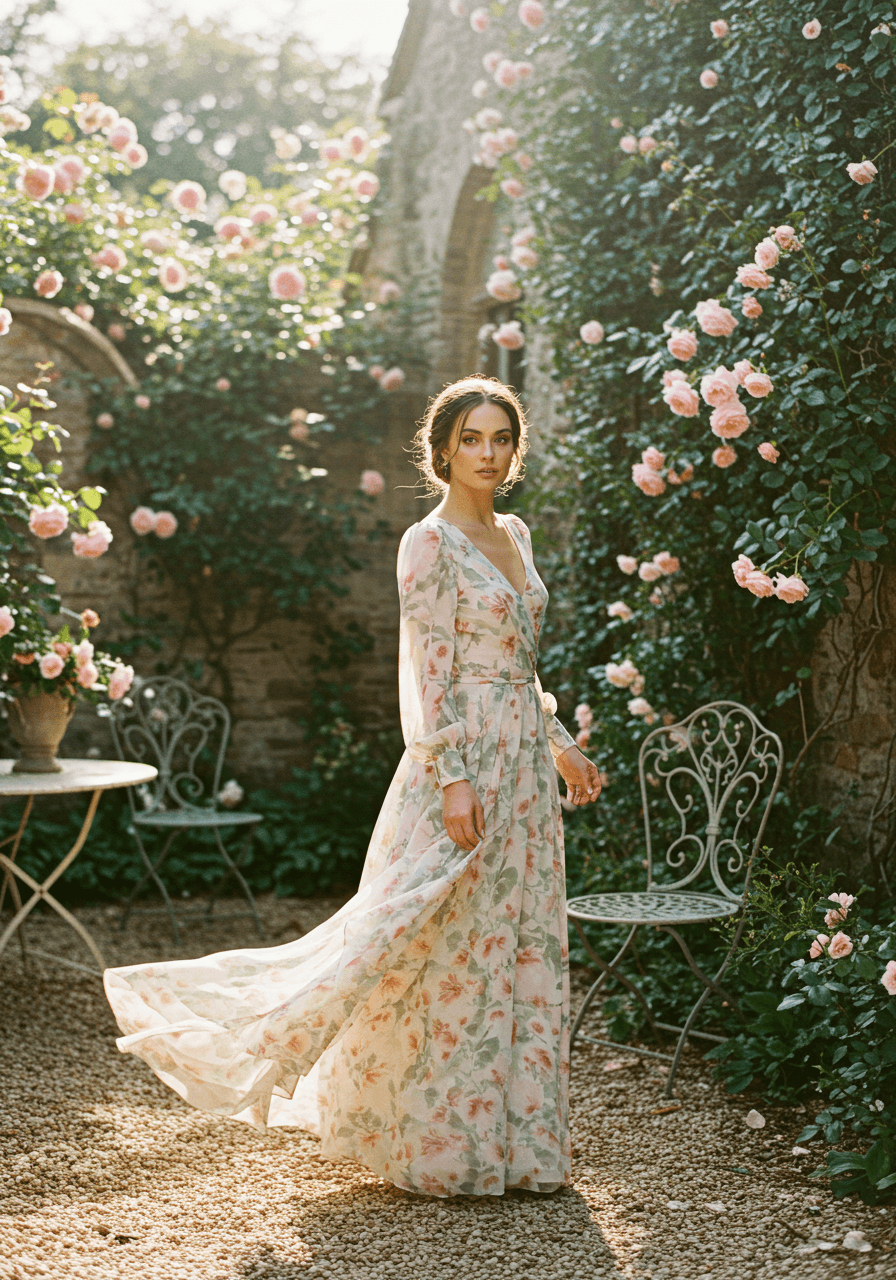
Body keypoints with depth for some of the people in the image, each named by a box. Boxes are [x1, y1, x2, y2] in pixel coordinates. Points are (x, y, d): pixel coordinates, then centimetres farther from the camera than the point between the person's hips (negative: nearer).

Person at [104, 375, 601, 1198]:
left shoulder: (515, 536, 15)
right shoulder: (430, 543, -10)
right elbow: (429, 673, -15)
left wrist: (562, 748, 20)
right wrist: (454, 779, -21)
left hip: (523, 765, 8)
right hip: (464, 759, -8)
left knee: (525, 950, 11)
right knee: (455, 952, -2)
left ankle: (516, 1139, 21)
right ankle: (447, 1151, 9)